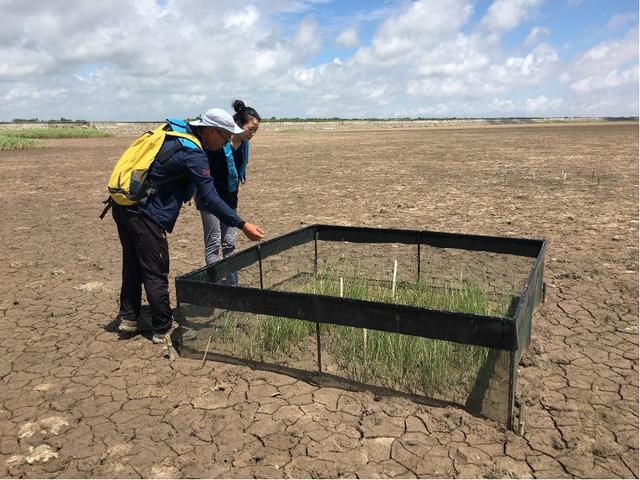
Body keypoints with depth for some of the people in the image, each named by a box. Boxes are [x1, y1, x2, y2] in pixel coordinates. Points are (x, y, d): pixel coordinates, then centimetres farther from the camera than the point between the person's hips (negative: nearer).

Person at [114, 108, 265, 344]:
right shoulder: (193, 154, -17)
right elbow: (210, 199, -21)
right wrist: (243, 225, -19)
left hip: (124, 207, 9)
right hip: (145, 215, -9)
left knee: (133, 265, 20)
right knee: (155, 274, 2)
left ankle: (128, 318, 33)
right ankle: (163, 329, 14)